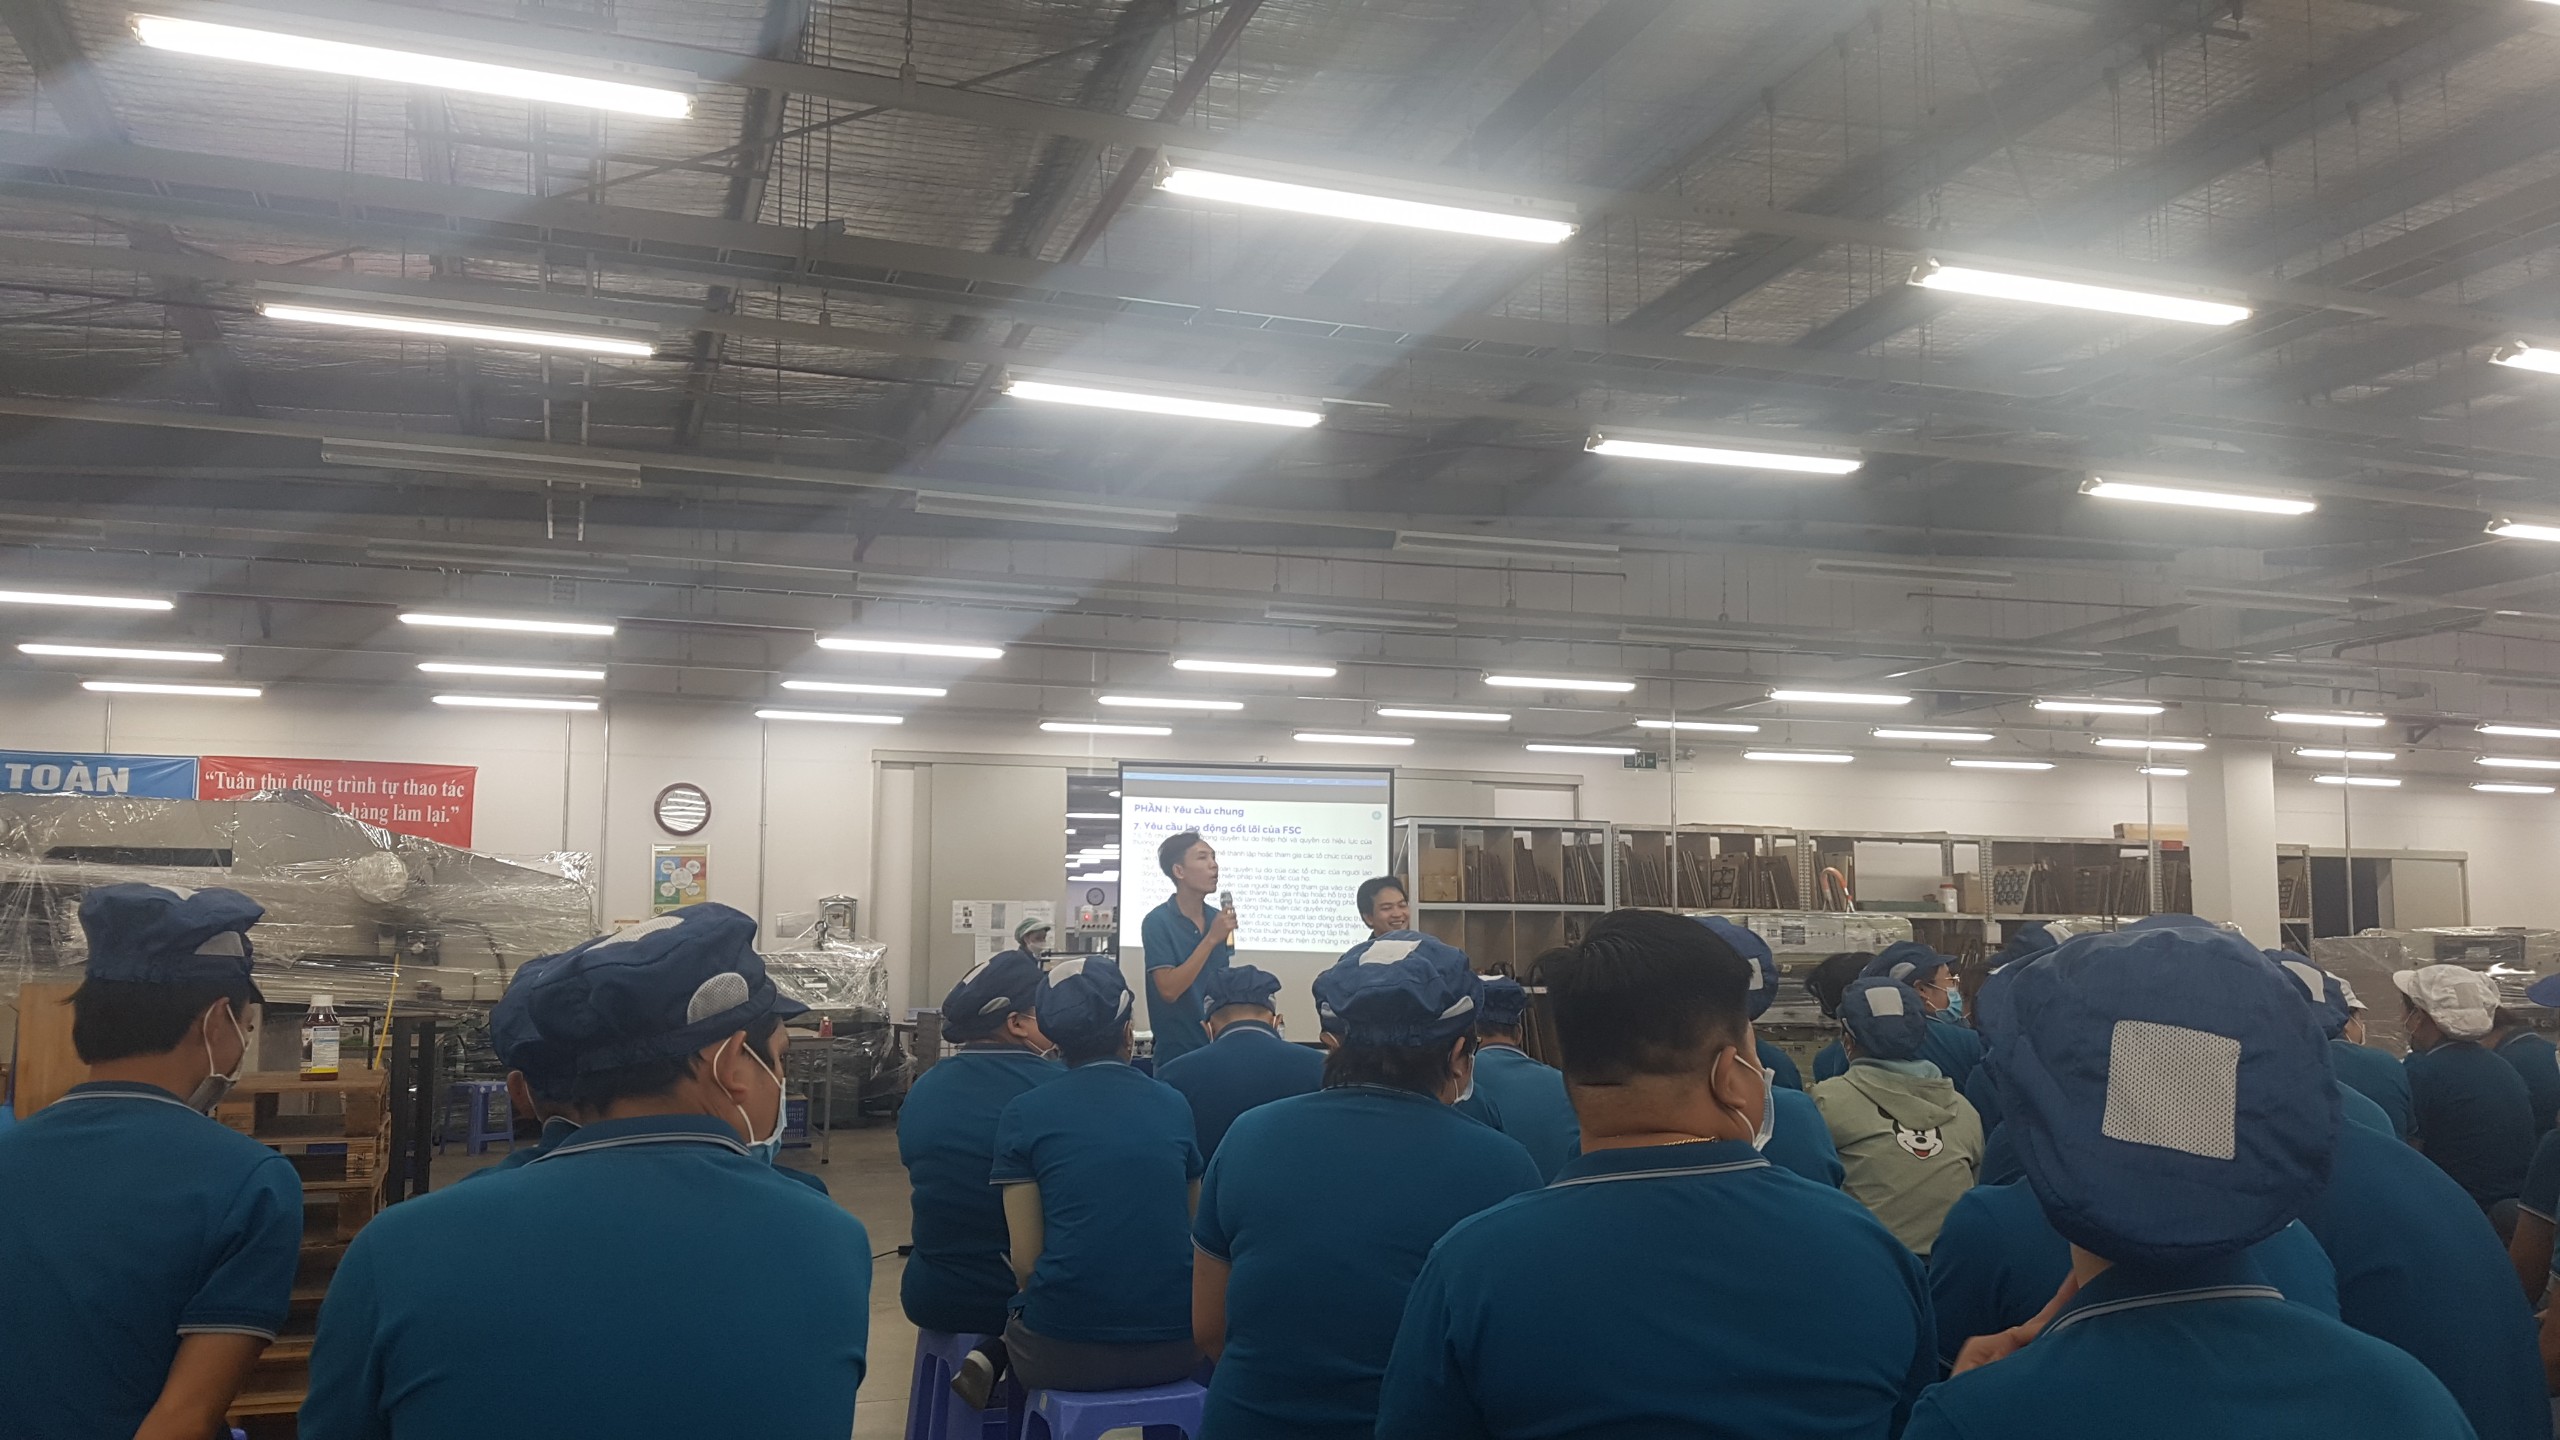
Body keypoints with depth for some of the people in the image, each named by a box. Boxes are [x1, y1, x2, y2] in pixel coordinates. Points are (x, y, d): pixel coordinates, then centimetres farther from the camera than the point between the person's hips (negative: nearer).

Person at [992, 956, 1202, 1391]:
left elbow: (1026, 1259, -4)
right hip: (1173, 1349, 2)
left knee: (1017, 1315, 28)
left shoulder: (1024, 1114, -1)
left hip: (1063, 1354, -2)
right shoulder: (1175, 1106, 6)